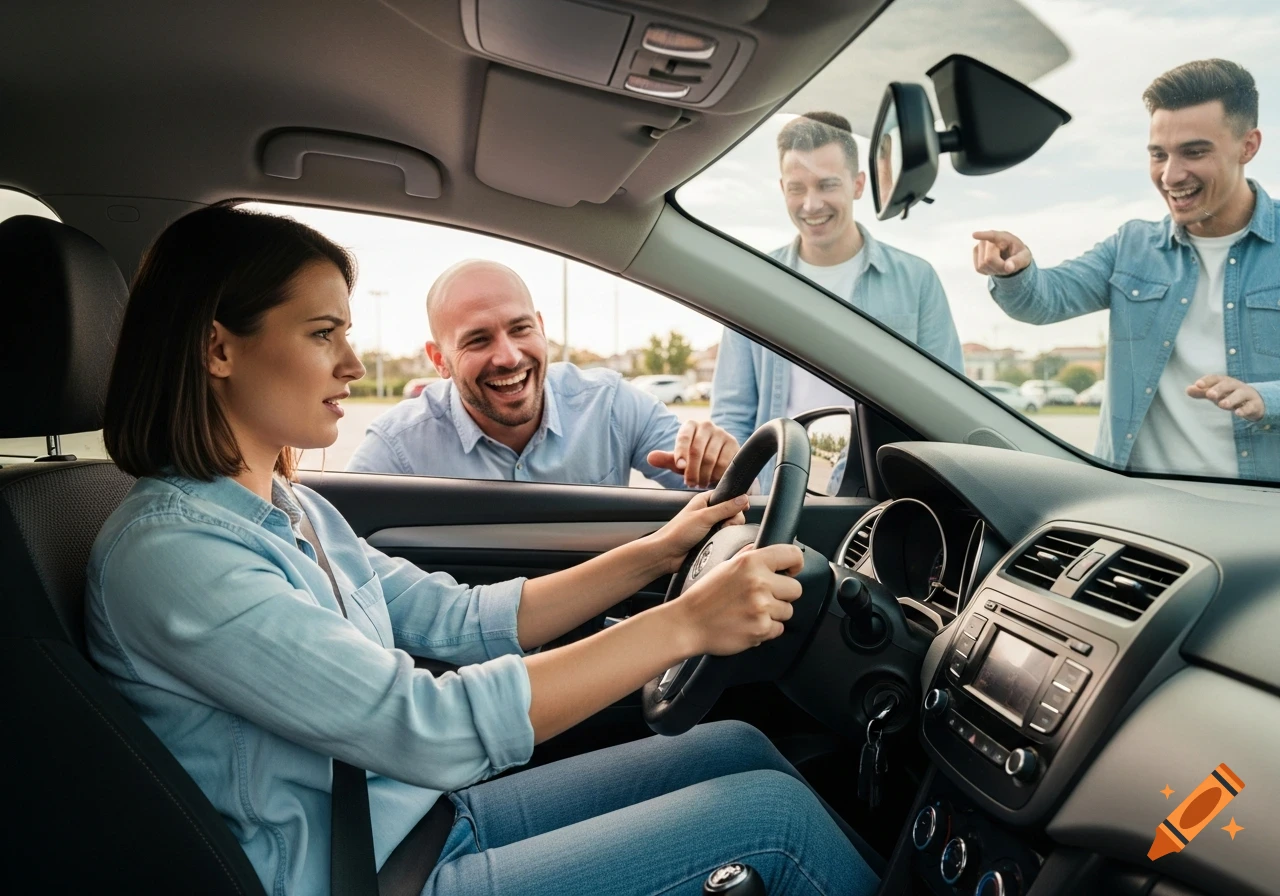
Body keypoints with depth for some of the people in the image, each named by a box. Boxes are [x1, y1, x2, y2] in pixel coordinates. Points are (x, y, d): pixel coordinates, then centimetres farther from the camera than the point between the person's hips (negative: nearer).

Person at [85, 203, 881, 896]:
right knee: (773, 810, -10)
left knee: (737, 748, 3)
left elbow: (464, 620, 5)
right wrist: (685, 624, -28)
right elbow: (432, 729, -29)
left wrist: (656, 554, -1)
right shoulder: (169, 551, -22)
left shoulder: (290, 509, 5)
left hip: (426, 814, 8)